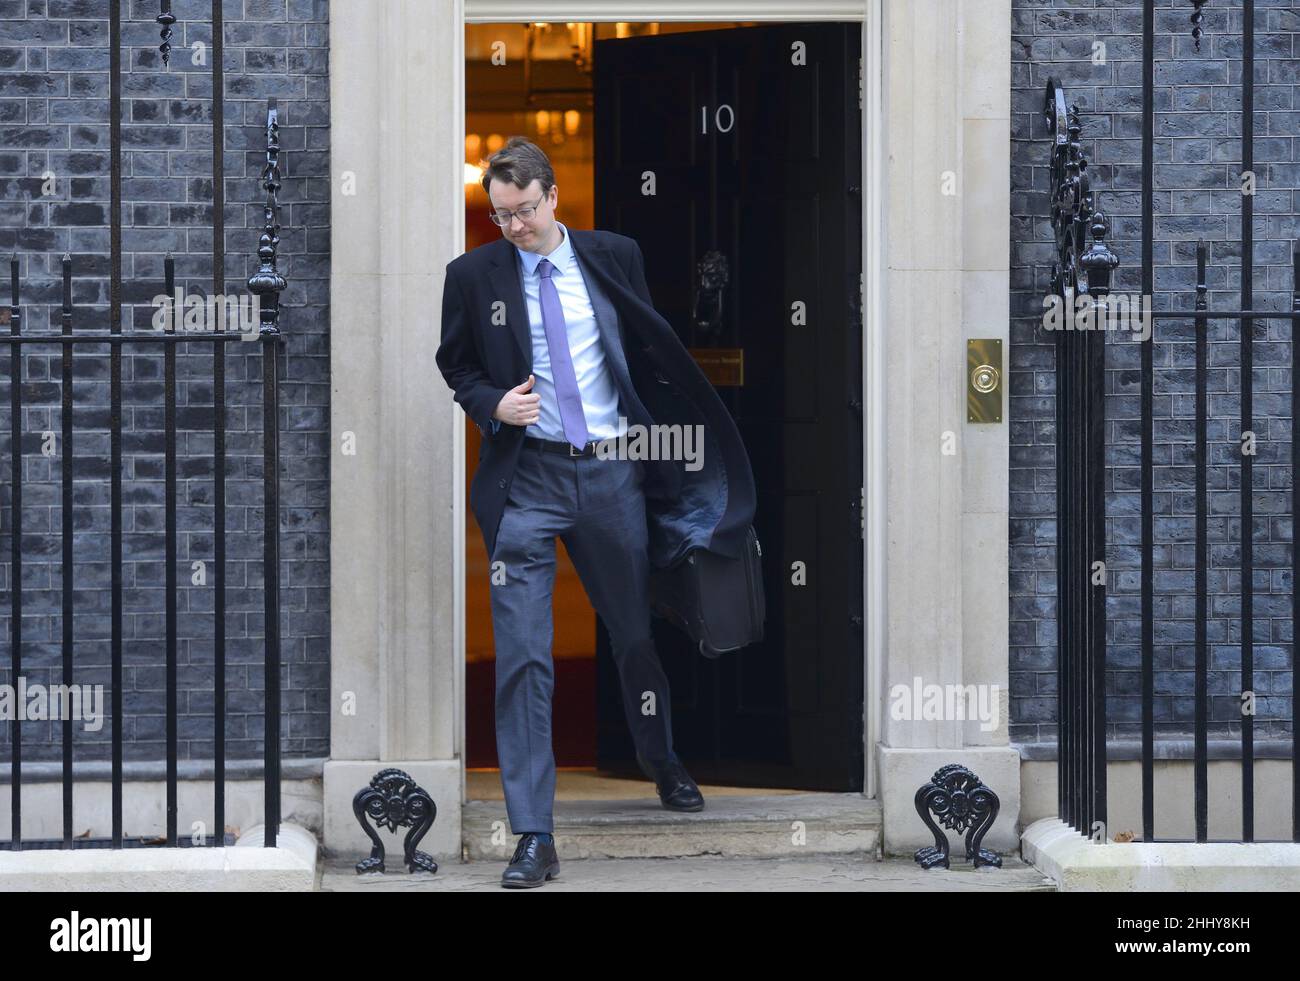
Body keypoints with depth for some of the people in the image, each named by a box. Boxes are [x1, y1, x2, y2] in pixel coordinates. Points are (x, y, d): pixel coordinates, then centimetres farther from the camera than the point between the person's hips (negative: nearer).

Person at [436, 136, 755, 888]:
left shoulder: (614, 257, 3)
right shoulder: (473, 275, 0)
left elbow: (654, 349, 11)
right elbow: (455, 366, 10)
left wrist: (682, 429, 6)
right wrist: (493, 403, -10)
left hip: (612, 471, 2)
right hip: (527, 478, -2)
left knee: (636, 629, 18)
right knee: (522, 657, -10)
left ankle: (662, 762, 46)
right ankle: (534, 838, -8)